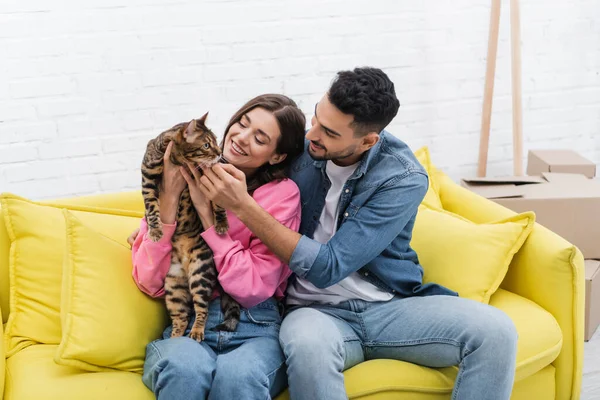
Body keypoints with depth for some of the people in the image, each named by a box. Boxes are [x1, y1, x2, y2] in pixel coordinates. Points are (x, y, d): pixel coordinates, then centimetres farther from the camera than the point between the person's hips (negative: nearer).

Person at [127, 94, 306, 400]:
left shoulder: (282, 194, -1)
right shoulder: (184, 176, 4)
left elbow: (253, 289, -9)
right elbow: (149, 283, -1)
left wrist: (207, 211, -11)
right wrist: (169, 196, -10)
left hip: (256, 327, -1)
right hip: (184, 321, 1)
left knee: (237, 374, -36)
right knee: (185, 367, -35)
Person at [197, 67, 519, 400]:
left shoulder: (404, 178, -14)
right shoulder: (299, 146, -3)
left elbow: (328, 267, -20)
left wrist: (244, 207, -24)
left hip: (393, 307, 0)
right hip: (318, 311, 1)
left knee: (495, 331, -26)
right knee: (307, 343, -38)